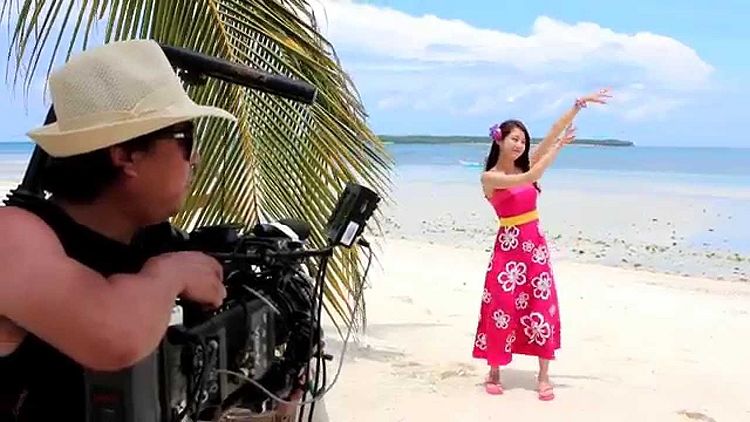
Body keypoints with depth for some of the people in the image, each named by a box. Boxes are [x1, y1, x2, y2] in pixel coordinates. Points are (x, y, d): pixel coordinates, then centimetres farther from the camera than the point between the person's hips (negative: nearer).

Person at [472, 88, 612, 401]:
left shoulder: (524, 165, 7)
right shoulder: (490, 177, -9)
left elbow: (554, 131, 0)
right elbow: (529, 179, -22)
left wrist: (580, 104, -6)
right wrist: (559, 148, -19)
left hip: (535, 244, 5)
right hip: (509, 246, -5)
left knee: (541, 307, 2)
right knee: (502, 308, 0)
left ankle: (544, 376, 9)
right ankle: (494, 374, 16)